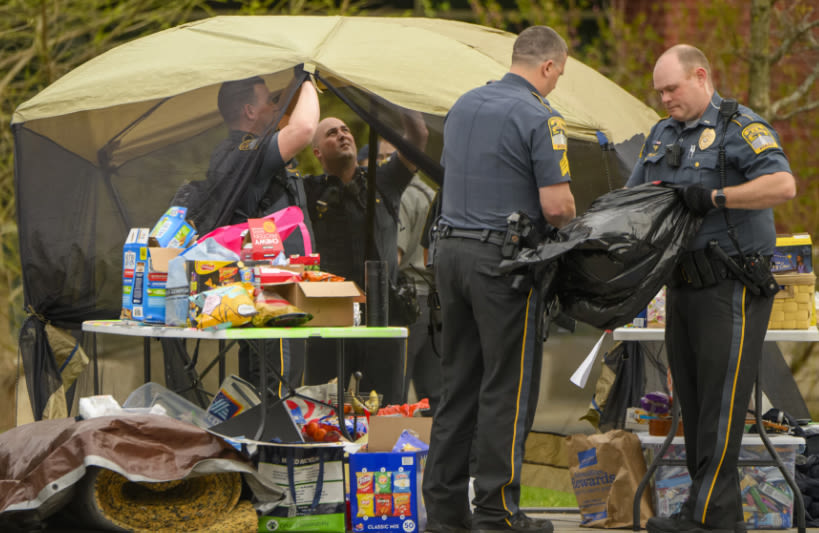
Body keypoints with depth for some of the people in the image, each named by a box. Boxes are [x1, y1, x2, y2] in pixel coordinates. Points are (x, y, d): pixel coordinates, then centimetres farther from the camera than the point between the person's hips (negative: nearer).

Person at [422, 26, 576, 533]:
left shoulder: (464, 106, 13)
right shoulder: (539, 117, -11)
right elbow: (556, 205, -17)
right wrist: (570, 221, 6)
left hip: (451, 249, 7)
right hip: (502, 260, -7)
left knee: (459, 382, 12)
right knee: (506, 388, -2)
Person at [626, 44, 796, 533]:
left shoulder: (741, 127, -9)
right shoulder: (663, 135, 17)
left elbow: (783, 185, -23)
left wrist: (716, 197, -25)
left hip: (732, 290, -9)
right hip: (685, 287, 9)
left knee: (720, 401, -9)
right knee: (693, 400, 9)